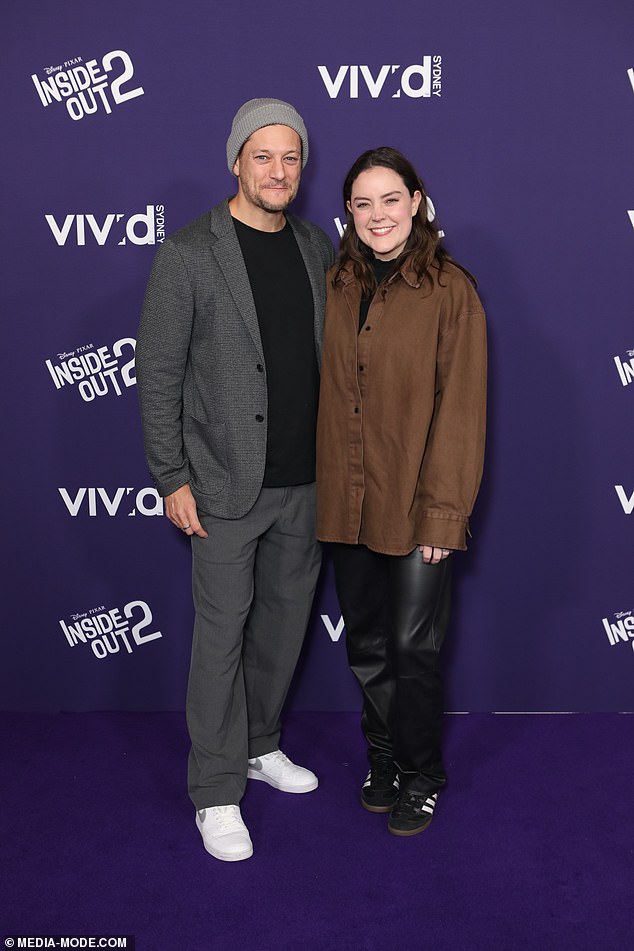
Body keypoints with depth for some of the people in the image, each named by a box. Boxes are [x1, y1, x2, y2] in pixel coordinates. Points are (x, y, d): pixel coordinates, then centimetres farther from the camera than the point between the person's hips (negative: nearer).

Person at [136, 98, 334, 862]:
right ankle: (216, 791, 18)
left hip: (304, 482, 6)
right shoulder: (188, 255, -9)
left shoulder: (317, 248, 8)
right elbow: (157, 373, -8)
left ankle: (260, 745, 37)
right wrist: (172, 478, -11)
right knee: (222, 633, 2)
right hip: (226, 484, -5)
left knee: (285, 620, 16)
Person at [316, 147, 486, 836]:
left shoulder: (450, 289, -7)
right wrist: (327, 489, 3)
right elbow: (324, 396, 9)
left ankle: (419, 777, 29)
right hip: (347, 503, 5)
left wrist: (444, 511, -14)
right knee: (366, 645, 16)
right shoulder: (335, 287, 7)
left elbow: (461, 409, -10)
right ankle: (383, 761, 37)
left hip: (417, 503, -4)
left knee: (413, 648, 6)